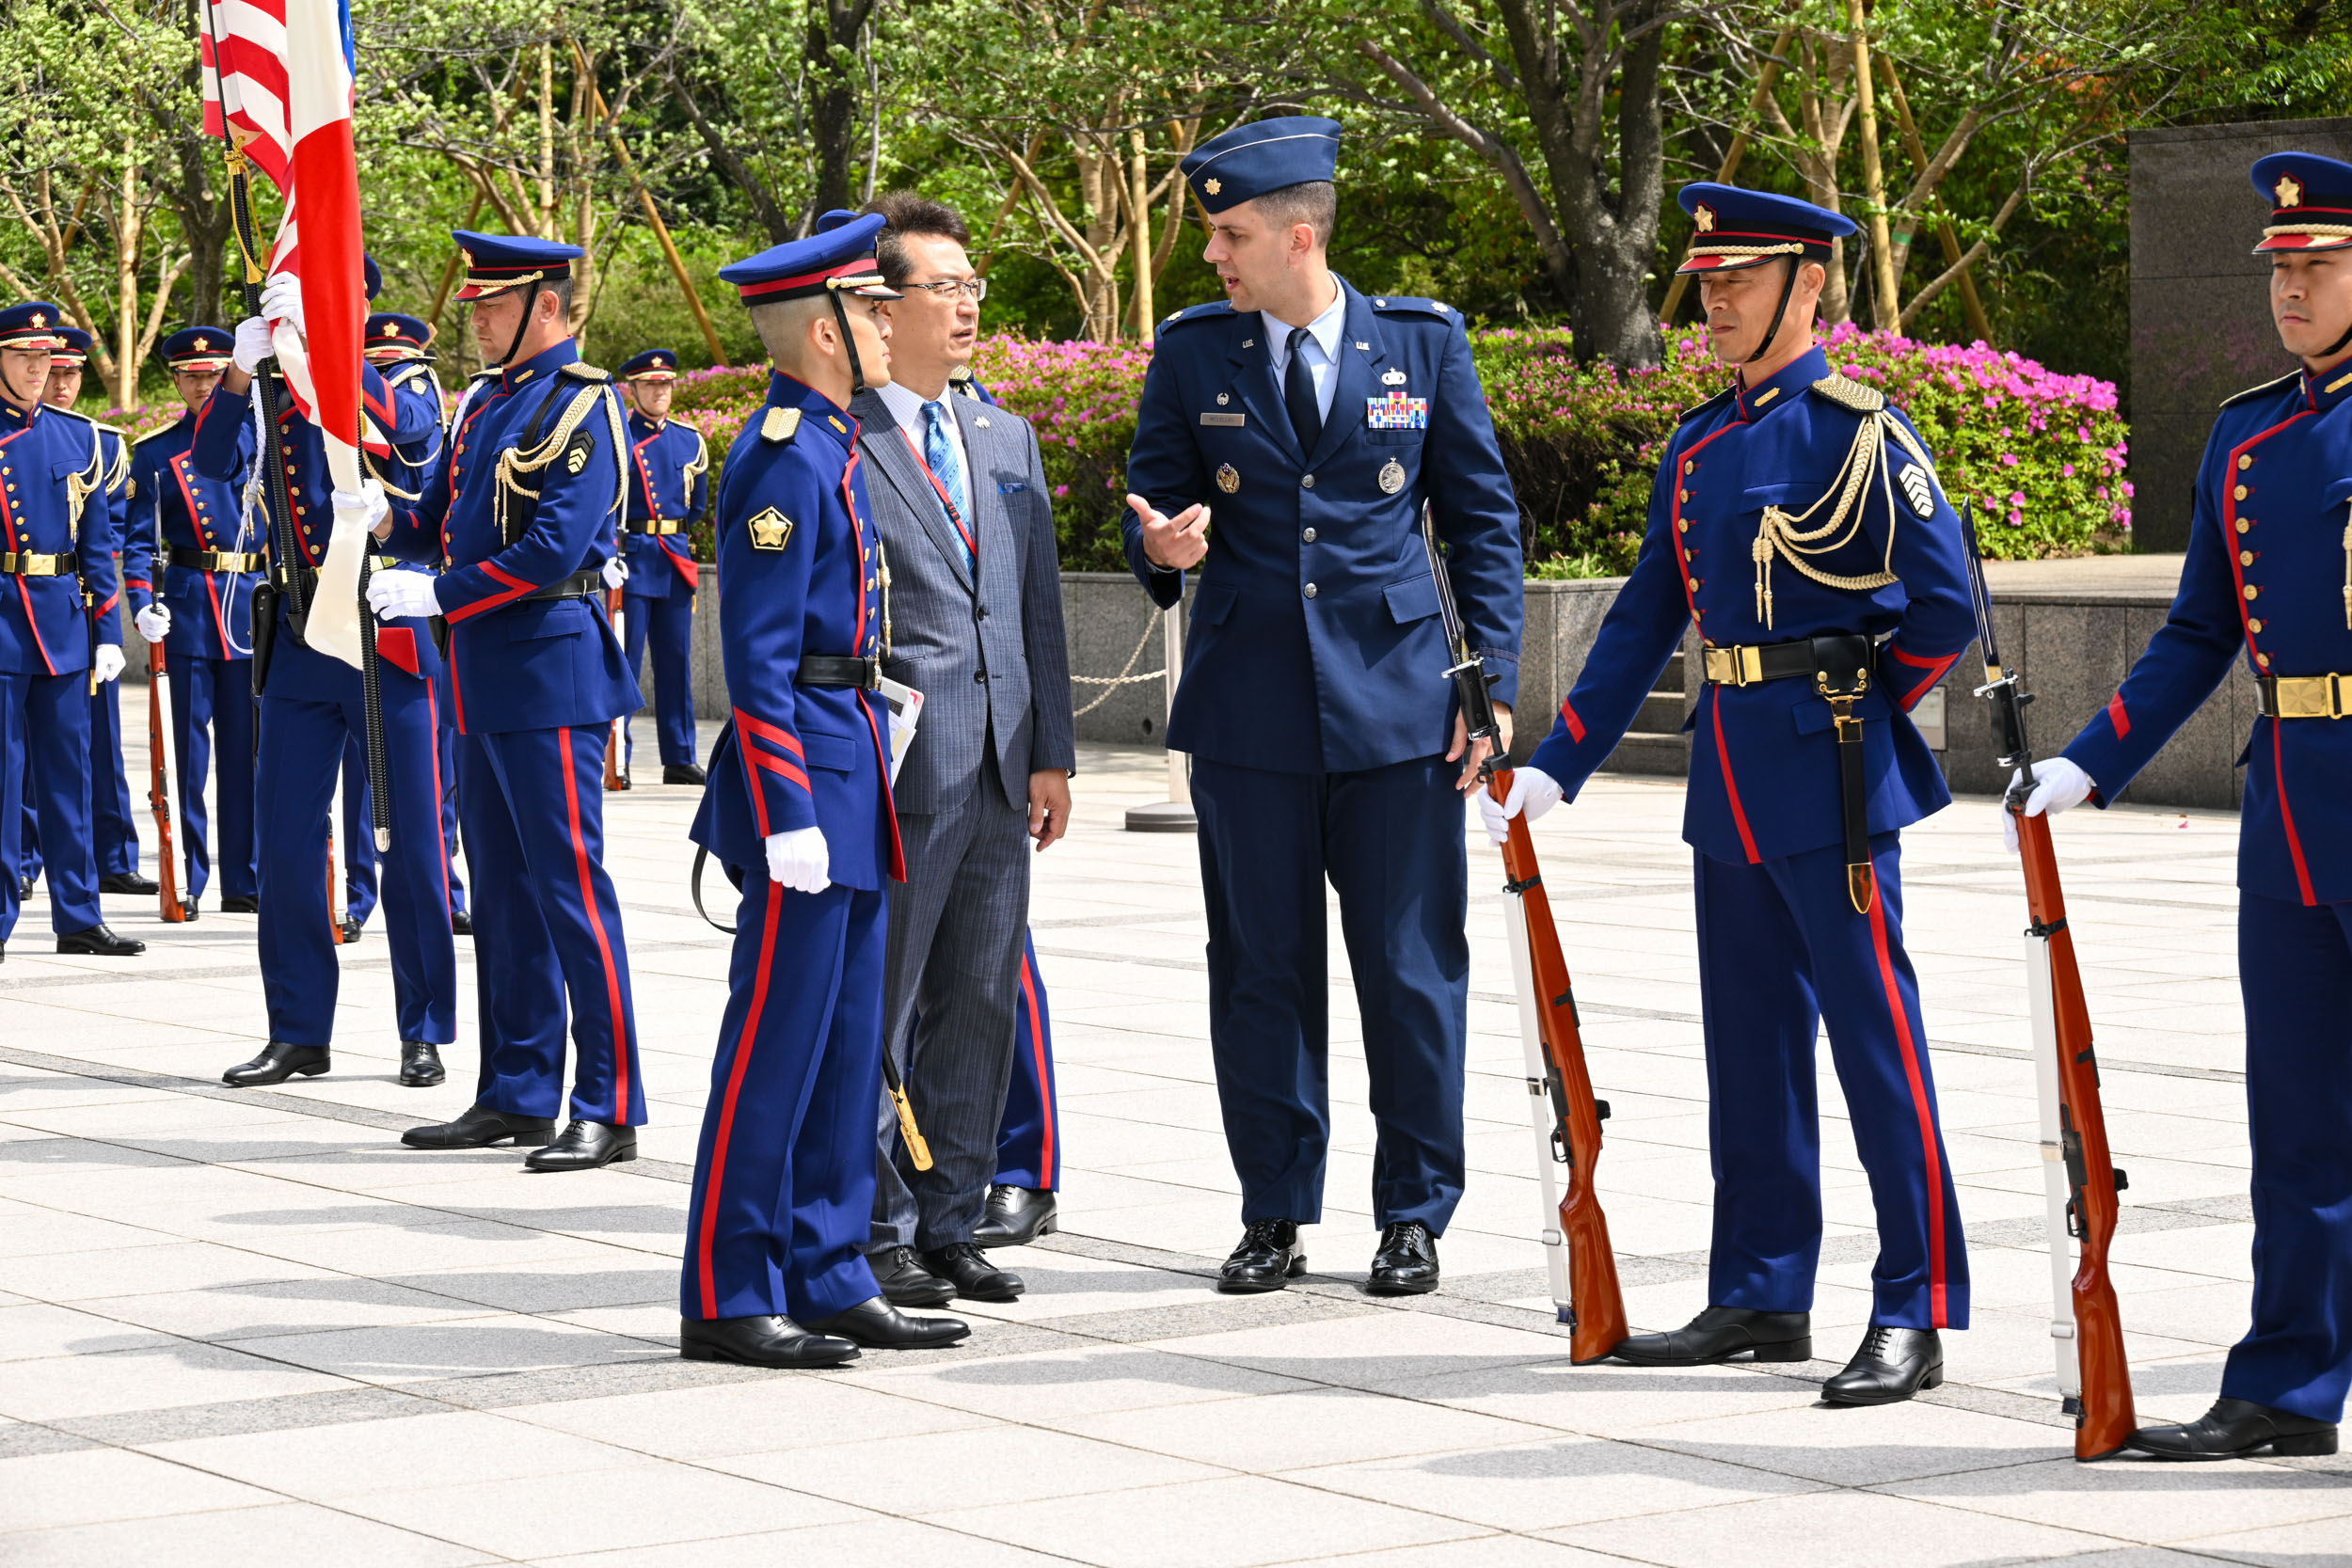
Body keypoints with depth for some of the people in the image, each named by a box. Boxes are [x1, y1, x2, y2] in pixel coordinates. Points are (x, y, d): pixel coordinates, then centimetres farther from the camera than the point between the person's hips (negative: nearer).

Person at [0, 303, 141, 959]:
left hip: (64, 620, 4)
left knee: (68, 773, 9)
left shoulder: (78, 436, 10)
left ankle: (78, 916, 15)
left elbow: (98, 542, 12)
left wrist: (109, 630, 7)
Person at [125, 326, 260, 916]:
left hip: (253, 605, 1)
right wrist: (142, 603, -12)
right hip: (185, 607, -1)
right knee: (190, 748, 0)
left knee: (246, 748, 4)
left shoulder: (259, 434, 8)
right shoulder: (155, 452, 5)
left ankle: (243, 882, 9)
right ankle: (189, 878, 5)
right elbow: (139, 539, 0)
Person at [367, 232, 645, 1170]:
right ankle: (517, 1096, 20)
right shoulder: (485, 406, 15)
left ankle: (610, 1110, -4)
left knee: (569, 889, -8)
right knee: (501, 892, 13)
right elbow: (442, 524, 21)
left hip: (551, 670, -9)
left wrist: (439, 595, -16)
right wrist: (381, 519, 0)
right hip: (483, 676, 9)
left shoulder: (580, 406, -12)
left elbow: (556, 547, -19)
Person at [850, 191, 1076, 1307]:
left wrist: (1051, 753, 11)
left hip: (997, 777, 7)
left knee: (979, 1005, 10)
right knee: (876, 1013, 0)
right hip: (892, 770, -7)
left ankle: (949, 1225, 19)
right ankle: (876, 1232, 9)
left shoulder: (1007, 439, 15)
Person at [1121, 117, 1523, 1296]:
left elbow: (1483, 515, 6)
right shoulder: (1191, 353, 4)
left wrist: (1494, 679, -1)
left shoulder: (1423, 342, 2)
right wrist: (1164, 547, -15)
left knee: (1412, 968, 1)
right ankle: (1275, 1213, 17)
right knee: (1261, 968, 6)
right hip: (1248, 709, 1)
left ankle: (1414, 1214, 14)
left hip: (1396, 707, -1)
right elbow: (1153, 505, 10)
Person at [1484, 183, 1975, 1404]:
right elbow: (1645, 618, 16)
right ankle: (1762, 1297, 21)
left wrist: (1864, 703, 0)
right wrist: (1556, 764, 12)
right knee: (1750, 1042, 12)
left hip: (1828, 769, -8)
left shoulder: (1858, 433, -10)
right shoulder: (1697, 447, 13)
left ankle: (1915, 1315, -3)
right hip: (1729, 777, 8)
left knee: (1875, 1037, -5)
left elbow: (1944, 607, -14)